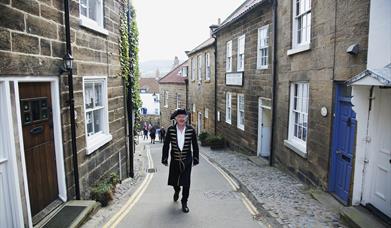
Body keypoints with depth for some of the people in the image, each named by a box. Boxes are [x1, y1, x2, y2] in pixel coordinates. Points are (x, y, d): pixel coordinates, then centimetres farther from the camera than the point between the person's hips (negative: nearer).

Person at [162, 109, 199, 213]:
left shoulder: (191, 130, -8)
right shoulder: (170, 130, -8)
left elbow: (195, 145, 1)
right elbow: (166, 145, -2)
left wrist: (195, 159, 3)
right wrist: (165, 159, -1)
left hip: (187, 160, -1)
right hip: (174, 160, 1)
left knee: (186, 183, 1)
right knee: (174, 181, 16)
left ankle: (184, 202, 21)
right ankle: (177, 191, 50)